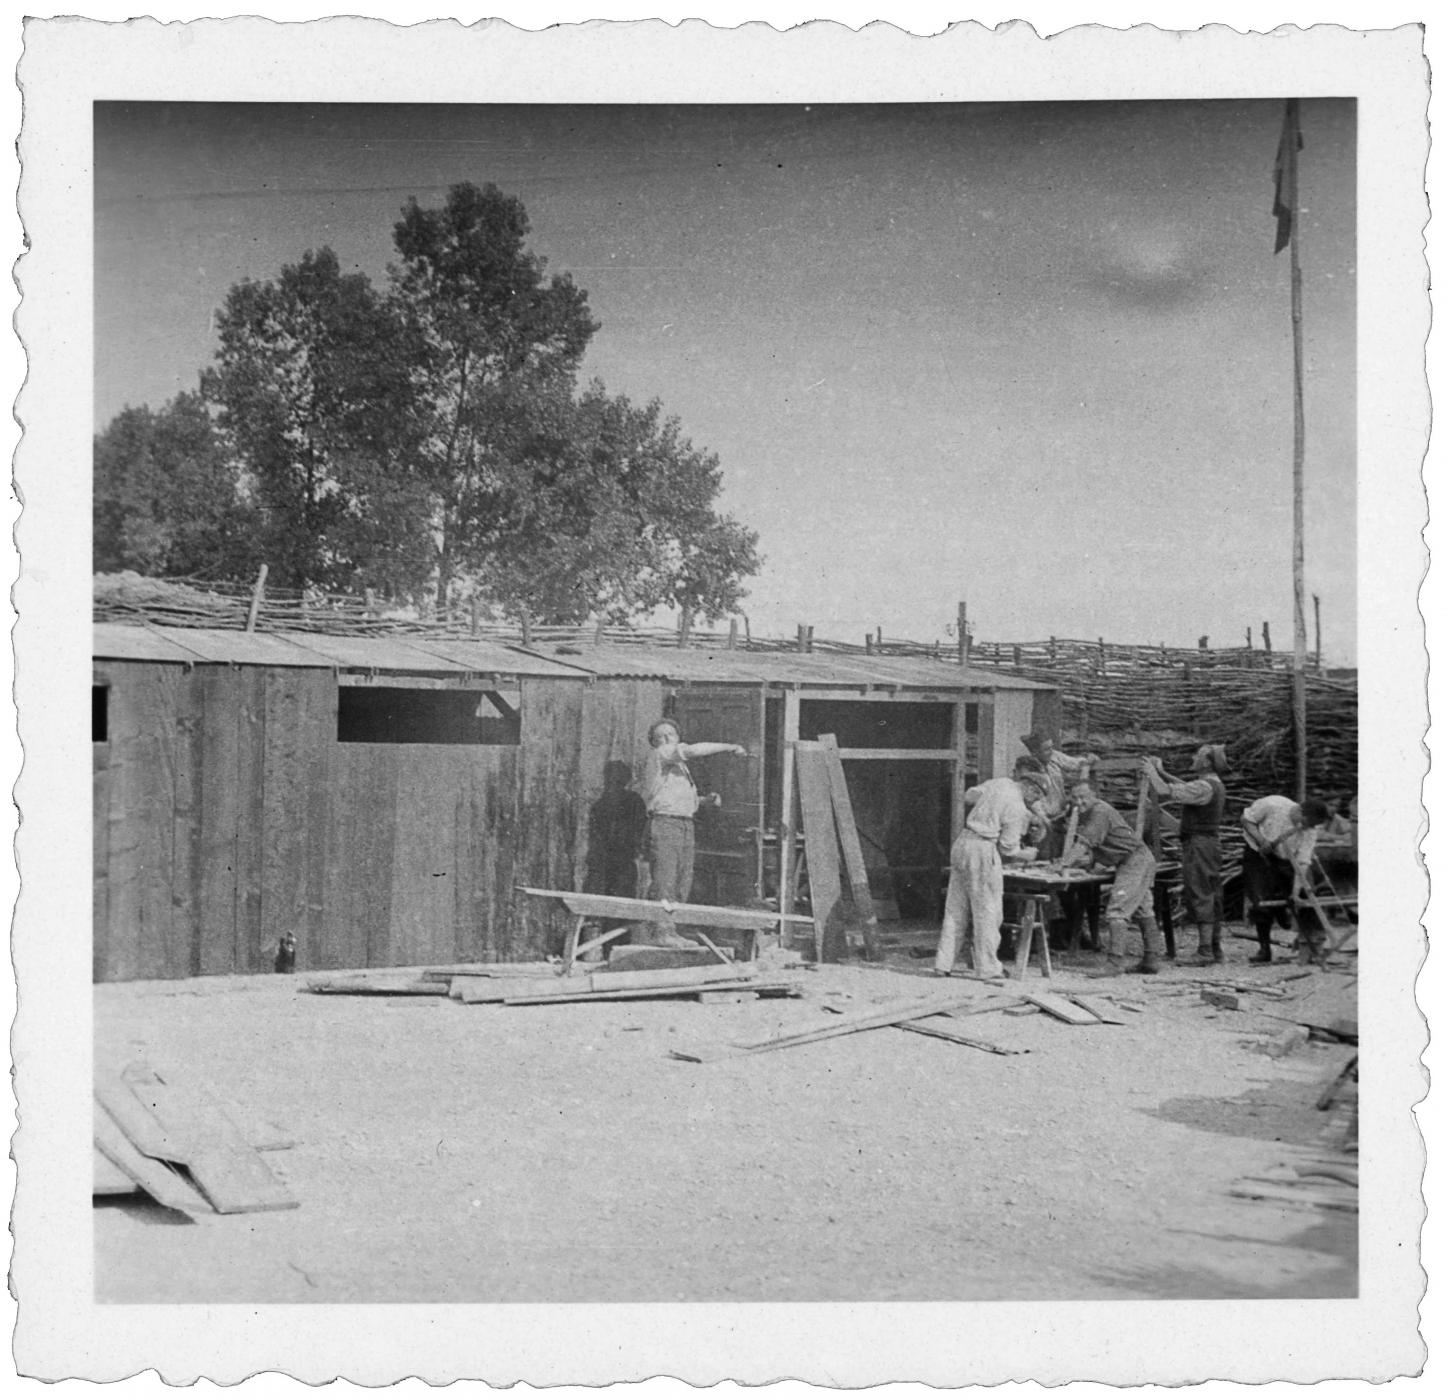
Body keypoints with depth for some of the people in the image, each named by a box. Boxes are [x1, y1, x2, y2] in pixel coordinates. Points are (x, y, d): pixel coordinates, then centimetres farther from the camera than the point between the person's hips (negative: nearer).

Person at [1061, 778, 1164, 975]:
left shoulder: (1099, 811, -18)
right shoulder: (1083, 815, 12)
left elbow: (1084, 843, -27)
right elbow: (1091, 853, 9)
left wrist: (1062, 863, -32)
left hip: (1135, 860, -11)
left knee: (1117, 912, -16)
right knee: (1143, 912, 17)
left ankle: (1114, 962, -20)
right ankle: (1151, 961, 25)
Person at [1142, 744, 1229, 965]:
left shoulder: (1204, 787, -18)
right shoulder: (1215, 785, 13)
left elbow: (1164, 791, -22)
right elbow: (1184, 787, 27)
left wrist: (1151, 772, -5)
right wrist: (1161, 773, 21)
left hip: (1198, 844, -10)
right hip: (1211, 842, 10)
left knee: (1200, 897, -8)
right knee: (1212, 898, 12)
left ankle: (1205, 950, -9)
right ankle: (1215, 950, 18)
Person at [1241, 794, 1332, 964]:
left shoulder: (1310, 830, -19)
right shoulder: (1272, 805, -28)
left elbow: (1302, 863, -21)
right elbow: (1246, 819, -14)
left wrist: (1297, 891, -31)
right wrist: (1261, 840, -28)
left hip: (1285, 860, 2)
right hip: (1258, 854, -2)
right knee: (1262, 904, -9)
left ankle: (1311, 948, 1)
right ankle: (1264, 949, 7)